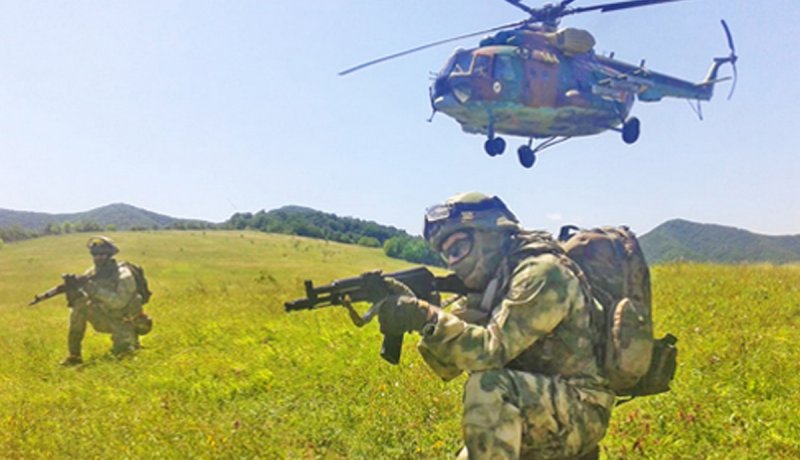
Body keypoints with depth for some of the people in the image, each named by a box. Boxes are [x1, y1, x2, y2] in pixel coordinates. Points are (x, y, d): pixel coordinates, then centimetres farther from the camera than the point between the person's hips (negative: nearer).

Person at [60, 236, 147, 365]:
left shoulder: (123, 275, -21)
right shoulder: (91, 274, -2)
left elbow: (119, 302, -34)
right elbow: (79, 297, -6)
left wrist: (95, 290, -40)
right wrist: (72, 289, -28)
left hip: (124, 322, -6)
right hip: (107, 319, 6)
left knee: (122, 352, -27)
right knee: (80, 306, -17)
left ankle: (130, 340, 13)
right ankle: (74, 355, -10)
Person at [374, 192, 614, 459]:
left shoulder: (542, 272, -18)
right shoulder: (491, 285, 8)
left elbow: (493, 350, -28)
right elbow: (448, 365, 0)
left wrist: (427, 317, -34)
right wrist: (414, 312, -15)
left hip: (580, 410, -9)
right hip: (538, 414, 9)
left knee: (487, 387, -31)